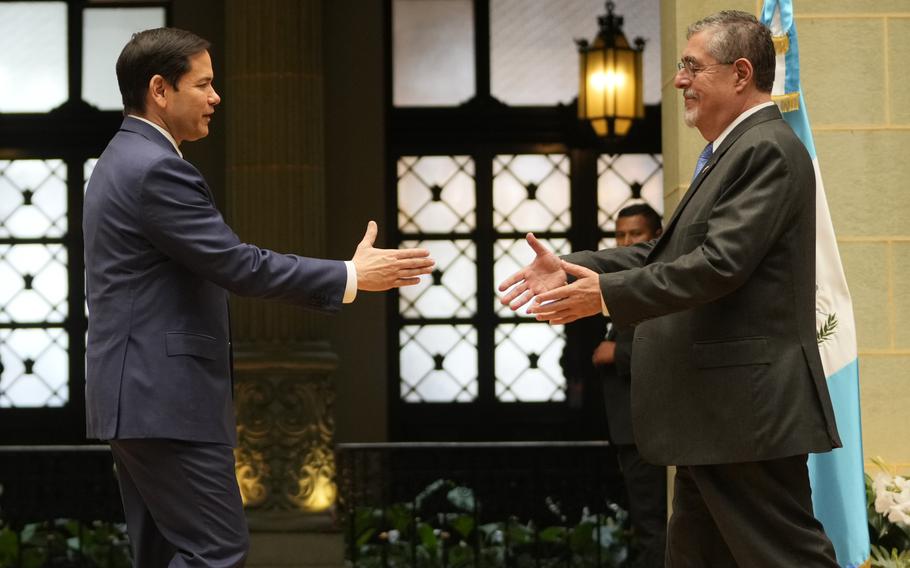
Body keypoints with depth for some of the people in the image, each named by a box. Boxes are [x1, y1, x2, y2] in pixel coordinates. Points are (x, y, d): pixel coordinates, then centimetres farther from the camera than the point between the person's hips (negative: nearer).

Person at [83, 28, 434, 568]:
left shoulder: (125, 160, 16)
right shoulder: (157, 169, -17)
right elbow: (237, 264, -20)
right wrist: (350, 276, -13)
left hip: (139, 393, 11)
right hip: (165, 398, -11)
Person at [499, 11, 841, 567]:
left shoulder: (768, 150, -15)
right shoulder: (735, 151, 17)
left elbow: (721, 263, -24)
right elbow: (668, 250, 17)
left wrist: (608, 292, -19)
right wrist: (571, 268, 8)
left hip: (748, 407, -11)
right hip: (715, 412, 11)